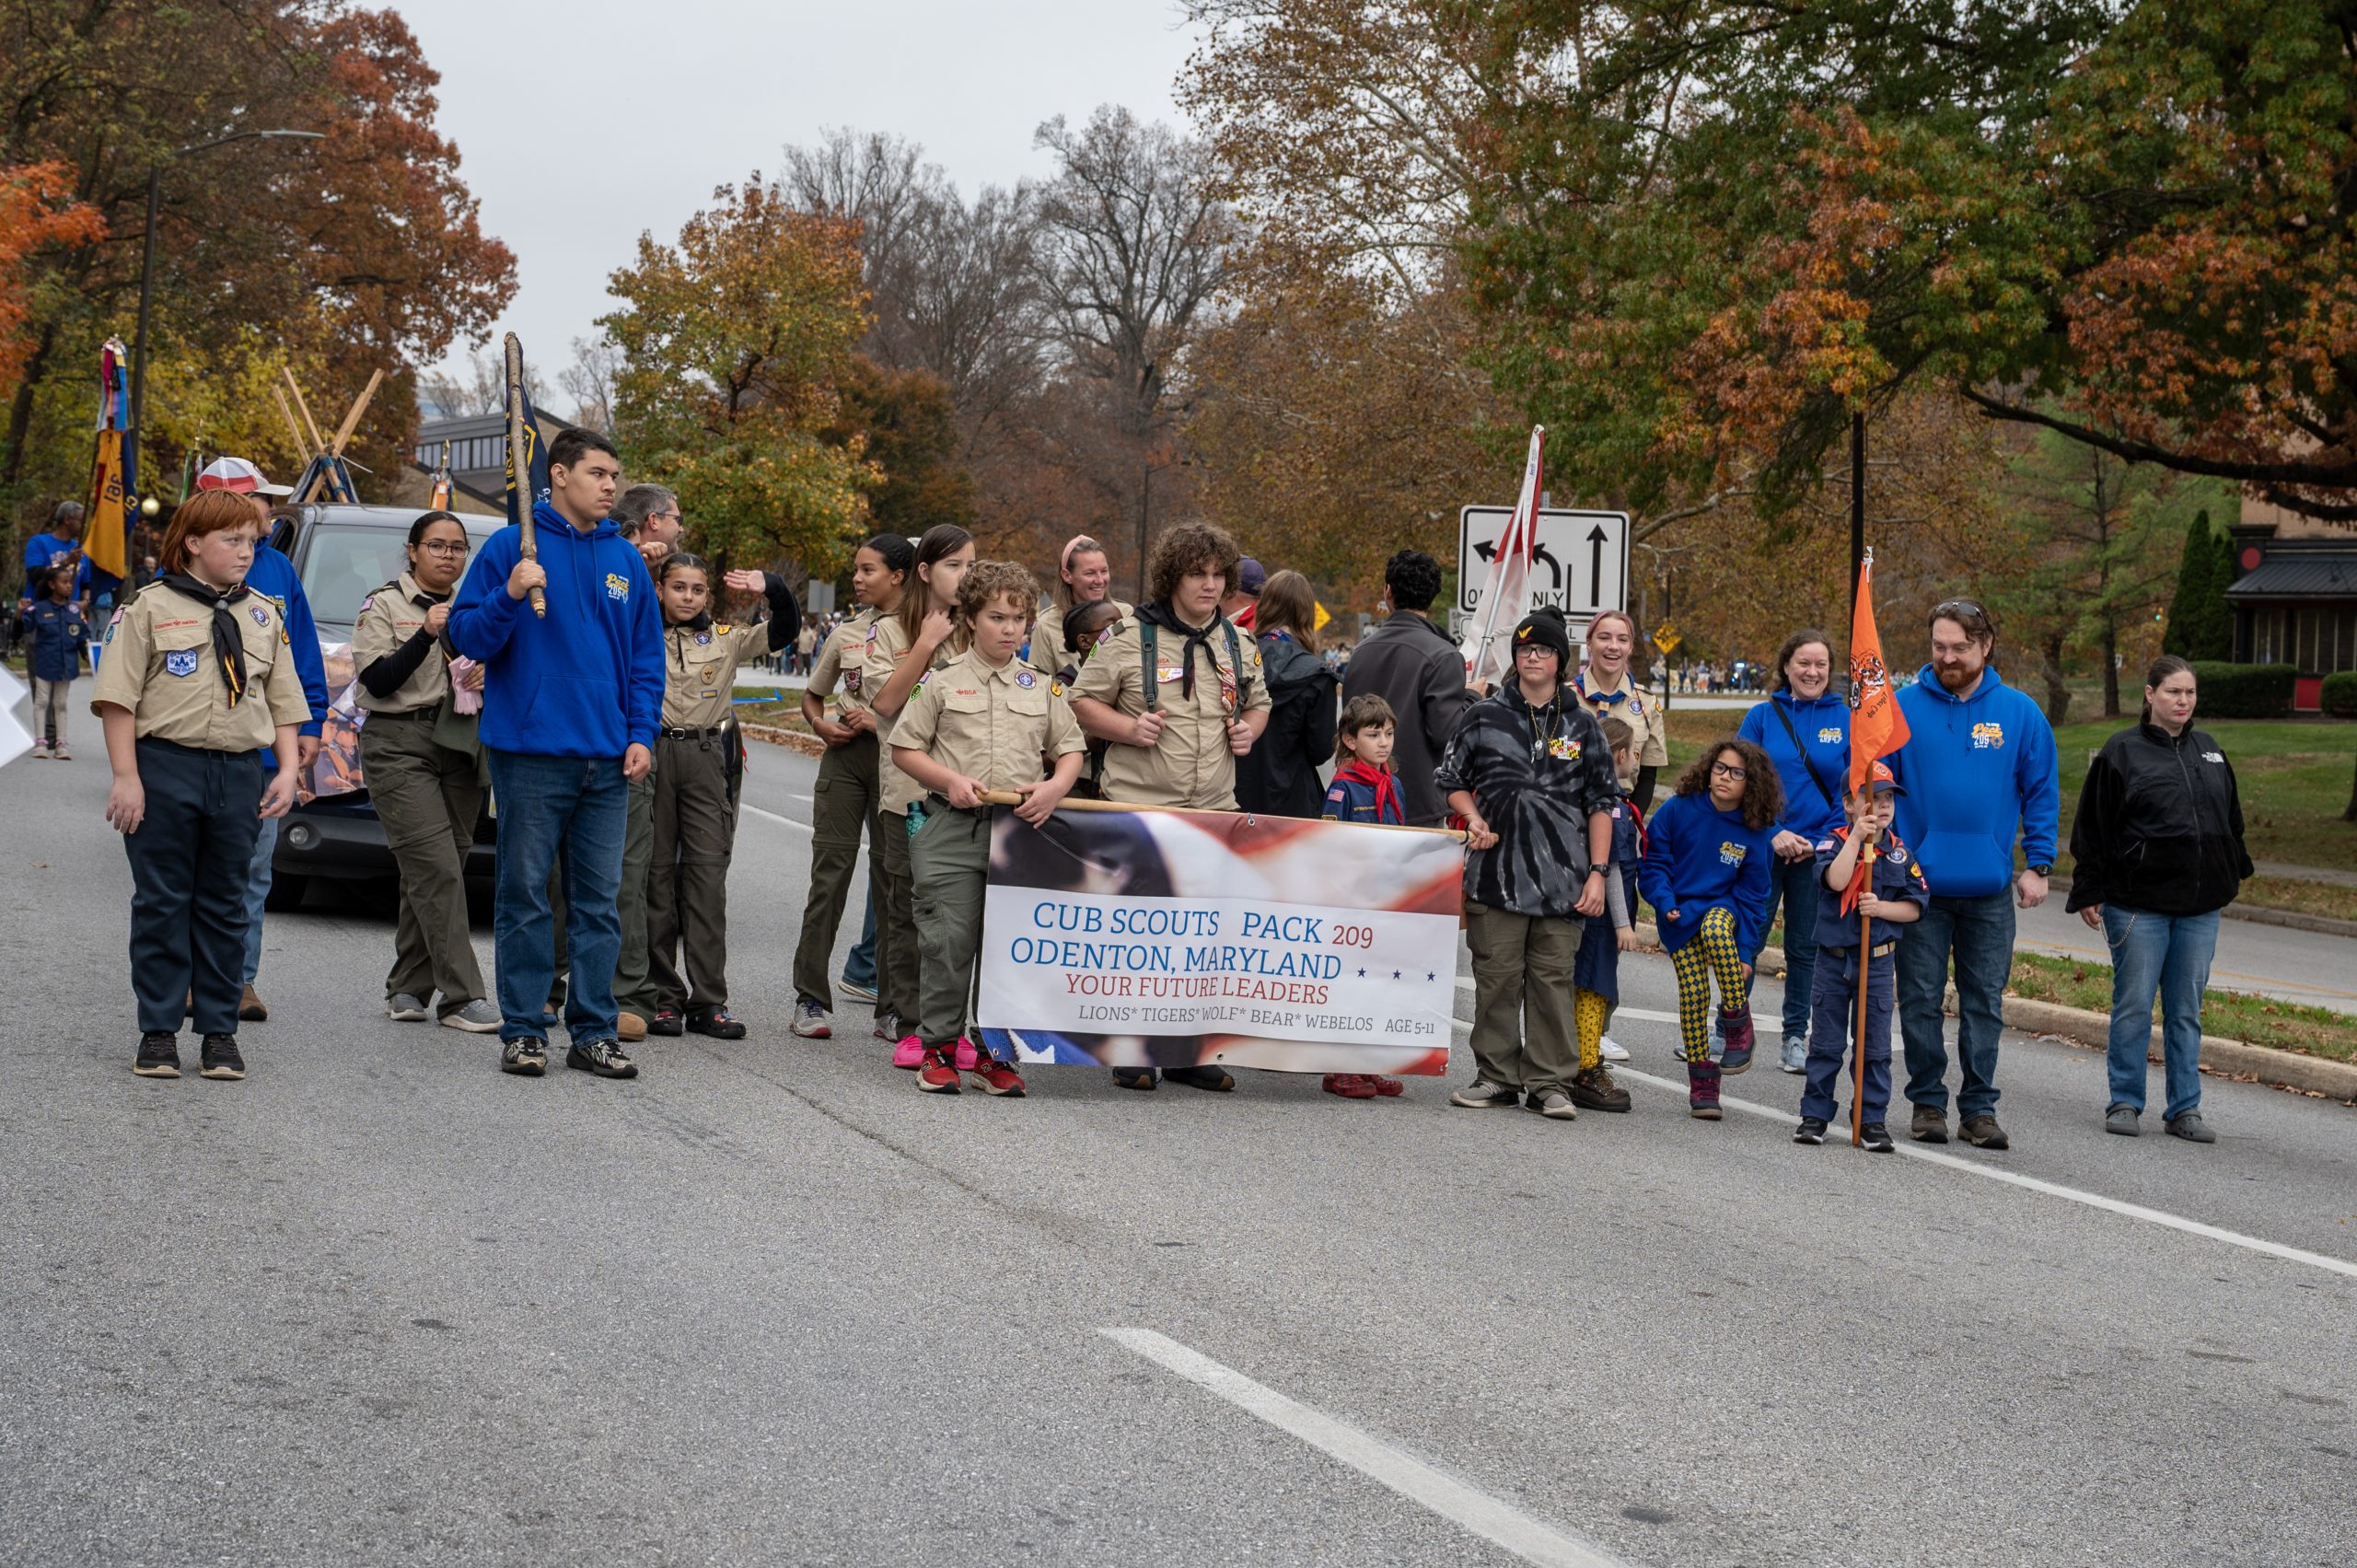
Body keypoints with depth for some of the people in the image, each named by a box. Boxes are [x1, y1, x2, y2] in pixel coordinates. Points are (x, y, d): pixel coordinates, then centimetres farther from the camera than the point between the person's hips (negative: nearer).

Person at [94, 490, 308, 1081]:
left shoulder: (263, 616, 14)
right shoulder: (153, 609, 0)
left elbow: (282, 702, 16)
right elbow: (119, 698, -5)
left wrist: (288, 770, 3)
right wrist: (126, 777, -12)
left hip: (240, 774, 4)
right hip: (165, 768, -4)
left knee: (225, 907, 7)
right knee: (162, 903, 1)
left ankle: (219, 1032, 13)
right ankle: (158, 1033, 7)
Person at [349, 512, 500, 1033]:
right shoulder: (383, 604, 2)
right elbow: (377, 681, -9)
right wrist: (426, 635, -19)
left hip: (460, 749, 5)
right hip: (399, 746, -5)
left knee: (427, 878, 4)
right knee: (437, 871, -14)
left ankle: (407, 990, 12)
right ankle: (462, 997, -17)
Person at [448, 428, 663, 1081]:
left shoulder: (626, 561, 12)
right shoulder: (510, 548, 0)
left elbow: (647, 658, 15)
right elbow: (467, 635, -2)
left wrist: (641, 734, 4)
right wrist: (510, 596, -20)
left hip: (607, 759, 4)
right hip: (531, 755, -4)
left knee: (600, 901, 6)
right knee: (526, 895, 0)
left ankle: (594, 1032, 11)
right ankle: (522, 1031, 6)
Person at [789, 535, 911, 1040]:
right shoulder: (845, 633, 12)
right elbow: (812, 695, 21)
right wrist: (821, 725, 1)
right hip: (844, 753, 3)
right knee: (829, 870, 0)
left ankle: (892, 1005, 6)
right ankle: (811, 998, 3)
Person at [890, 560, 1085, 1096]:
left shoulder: (1044, 687, 12)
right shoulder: (942, 682, 4)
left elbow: (1071, 749, 16)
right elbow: (904, 748, 6)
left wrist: (1055, 787, -5)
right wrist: (950, 780, -10)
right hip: (953, 829, -2)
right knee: (950, 940, -5)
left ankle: (990, 1052, 11)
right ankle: (939, 1047, 7)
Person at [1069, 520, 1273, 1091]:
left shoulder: (1239, 646, 13)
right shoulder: (1132, 638, -3)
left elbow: (1258, 703, 28)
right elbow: (1083, 702, 1)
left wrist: (1249, 730, 7)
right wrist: (1129, 727, -14)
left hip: (1215, 809, 4)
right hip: (1138, 808, -4)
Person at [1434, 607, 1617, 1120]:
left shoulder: (1581, 725, 9)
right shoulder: (1485, 716, 8)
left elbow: (1601, 803, 10)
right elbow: (1451, 780, 16)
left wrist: (1597, 872, 3)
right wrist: (1474, 819, -4)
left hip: (1562, 875, 0)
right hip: (1498, 869, 0)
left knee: (1554, 978, -1)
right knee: (1497, 976, 1)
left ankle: (1550, 1082, 3)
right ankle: (1497, 1076, 10)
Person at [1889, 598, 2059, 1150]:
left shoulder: (2020, 713, 2)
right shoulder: (1904, 707, -2)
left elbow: (2042, 793, 7)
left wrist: (2038, 865, 1)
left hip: (1990, 888, 1)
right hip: (1919, 882, -1)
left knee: (1985, 1002, 6)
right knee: (1921, 1000, 4)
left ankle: (1979, 1107, 14)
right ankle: (1927, 1102, 15)